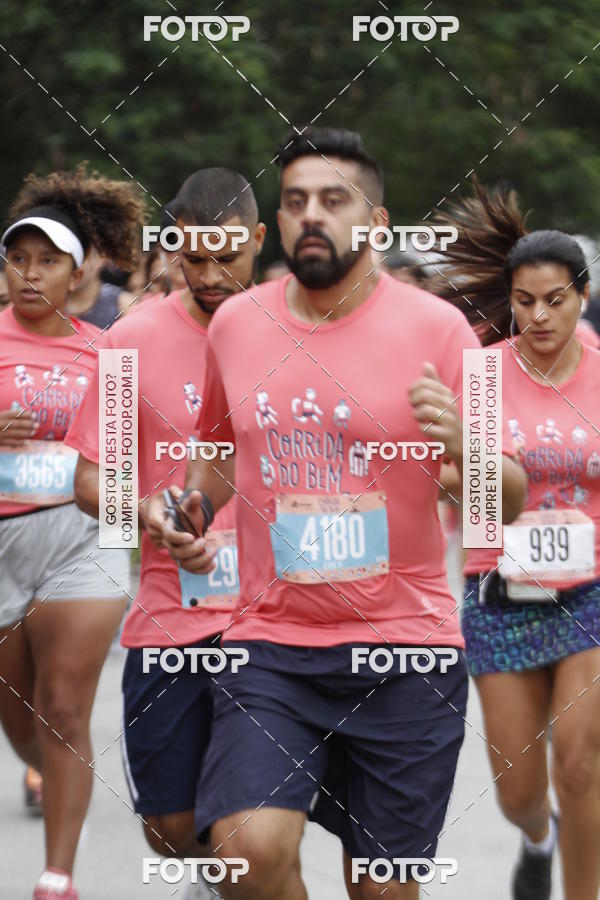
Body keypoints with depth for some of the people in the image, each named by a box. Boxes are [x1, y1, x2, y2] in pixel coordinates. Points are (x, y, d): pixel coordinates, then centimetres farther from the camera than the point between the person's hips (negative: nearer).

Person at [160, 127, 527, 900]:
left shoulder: (434, 328, -4)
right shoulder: (235, 324, 6)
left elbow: (510, 501, -2)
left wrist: (461, 445, -23)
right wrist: (195, 506, 5)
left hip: (404, 647, -1)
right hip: (271, 644, 2)